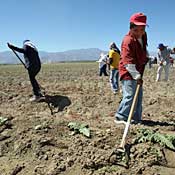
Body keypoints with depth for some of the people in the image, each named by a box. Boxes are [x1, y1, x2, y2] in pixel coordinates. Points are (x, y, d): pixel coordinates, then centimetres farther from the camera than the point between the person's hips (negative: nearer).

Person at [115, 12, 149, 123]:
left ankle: (137, 118, 23)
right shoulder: (128, 41, -23)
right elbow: (128, 62, -28)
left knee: (139, 96, 13)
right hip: (128, 73, -9)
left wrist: (146, 57, 12)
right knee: (129, 96, -14)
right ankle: (120, 117, -2)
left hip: (137, 72, 9)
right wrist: (137, 76, -31)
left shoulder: (143, 36, 4)